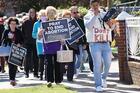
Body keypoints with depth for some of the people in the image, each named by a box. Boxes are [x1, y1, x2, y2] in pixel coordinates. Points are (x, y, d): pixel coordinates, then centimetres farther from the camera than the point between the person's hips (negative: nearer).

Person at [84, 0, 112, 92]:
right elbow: (89, 26, -17)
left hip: (106, 43, 3)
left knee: (108, 63, 3)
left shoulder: (105, 14, 12)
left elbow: (111, 28, 12)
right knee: (97, 65, -6)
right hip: (95, 44, -3)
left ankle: (103, 77, 31)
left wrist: (110, 24, -11)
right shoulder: (88, 16, 2)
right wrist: (95, 15, -15)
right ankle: (98, 85, 0)